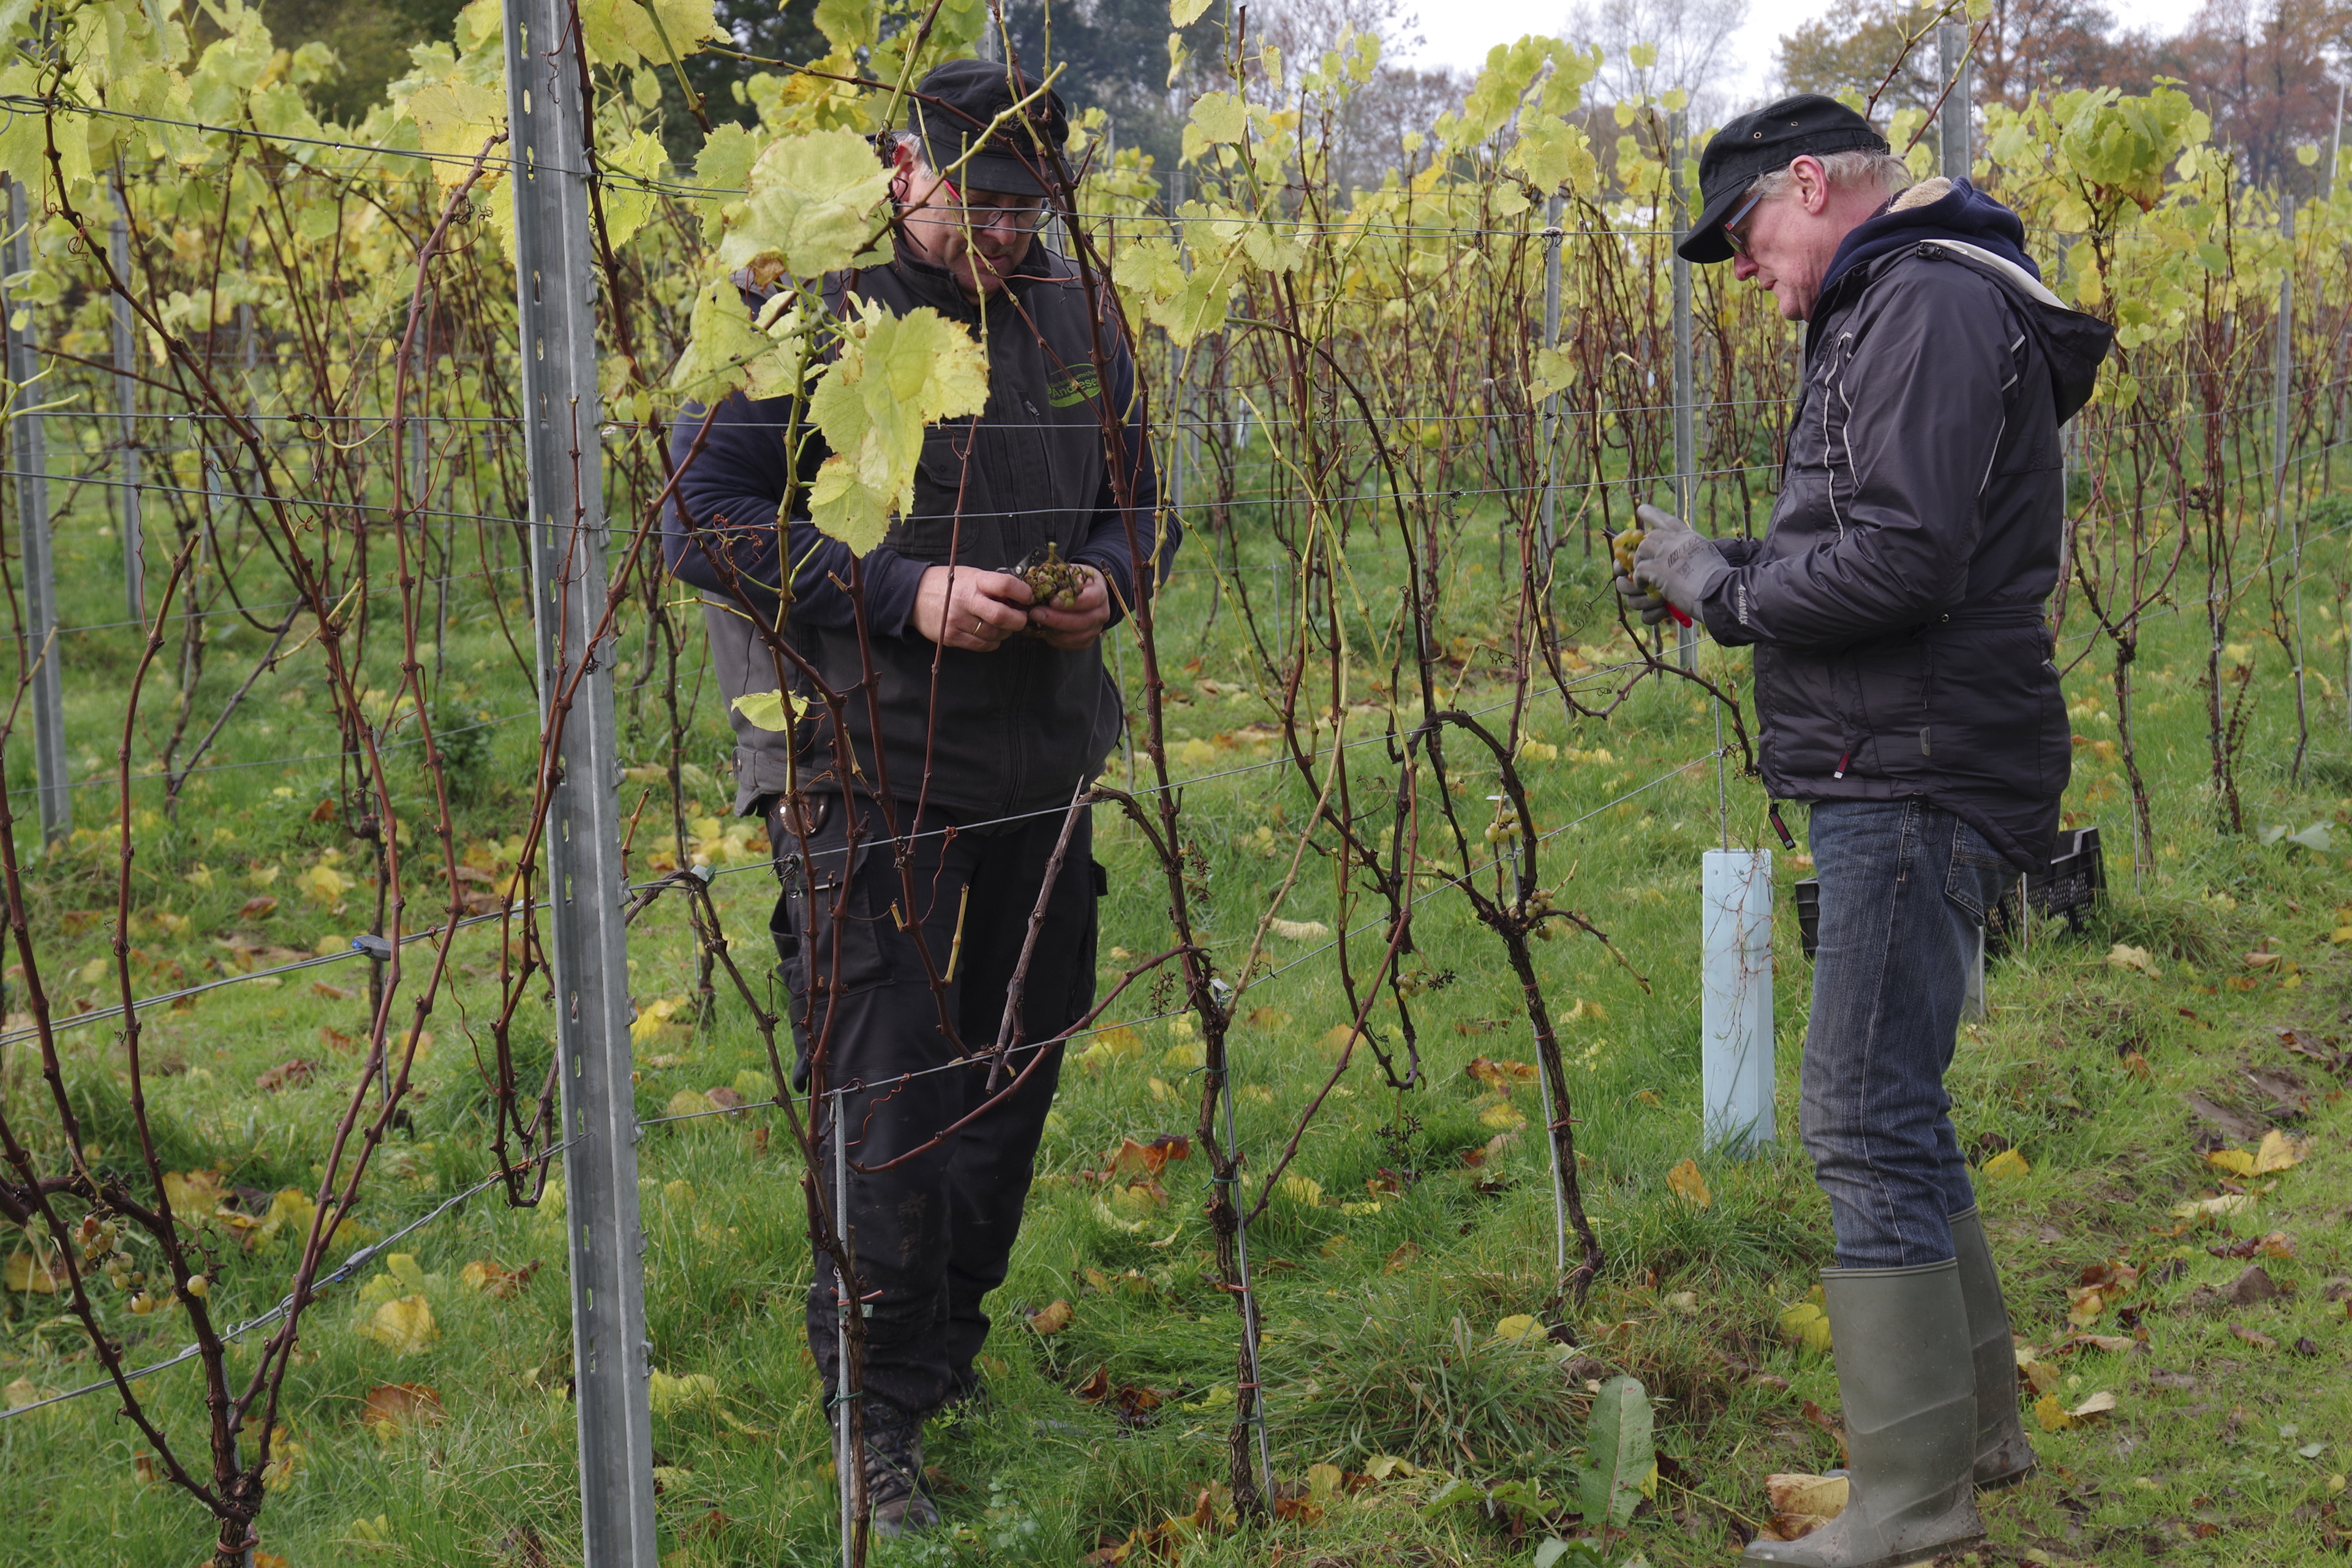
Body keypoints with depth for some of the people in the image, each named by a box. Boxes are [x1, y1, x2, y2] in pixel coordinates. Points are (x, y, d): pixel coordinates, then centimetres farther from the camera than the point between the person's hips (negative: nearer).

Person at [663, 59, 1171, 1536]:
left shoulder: (1077, 317, 9)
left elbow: (1141, 499, 19)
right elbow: (708, 517, -12)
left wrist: (1108, 576, -5)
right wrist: (906, 594, -21)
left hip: (1038, 775, 6)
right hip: (868, 783, -6)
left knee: (1014, 1079, 16)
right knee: (887, 1105, -4)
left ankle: (950, 1349, 36)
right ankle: (876, 1418, 10)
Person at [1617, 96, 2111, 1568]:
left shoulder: (1933, 302, -14)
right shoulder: (1887, 311, 20)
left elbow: (1904, 562, -24)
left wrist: (1727, 593, -10)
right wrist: (1731, 564, 8)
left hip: (1920, 780, -11)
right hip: (1897, 773, 11)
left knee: (1869, 1117, -8)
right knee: (1893, 1110, 18)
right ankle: (1977, 1420, 29)